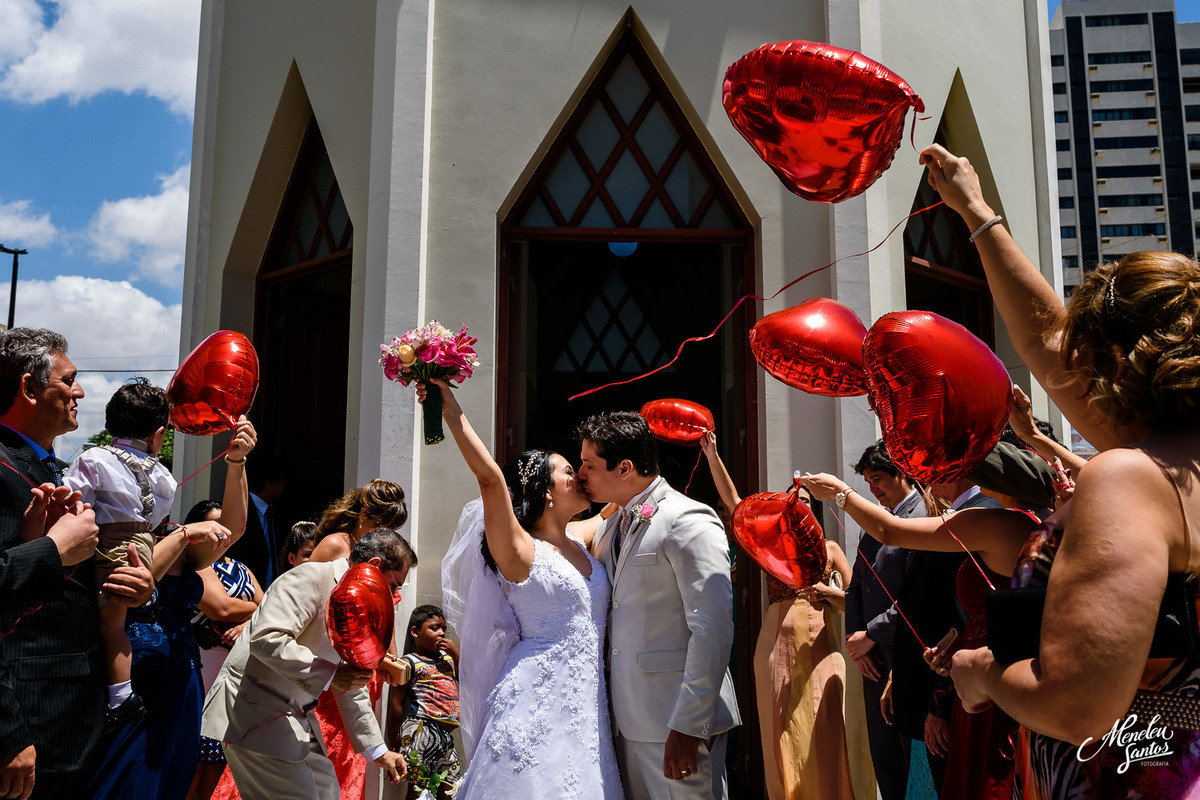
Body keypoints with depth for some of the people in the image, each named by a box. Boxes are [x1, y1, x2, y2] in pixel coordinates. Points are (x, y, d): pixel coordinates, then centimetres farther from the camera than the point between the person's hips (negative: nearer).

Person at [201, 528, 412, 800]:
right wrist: (330, 675, -27)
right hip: (253, 708, -10)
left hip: (297, 715, 10)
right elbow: (266, 639, -30)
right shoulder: (313, 577, -17)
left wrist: (377, 750, 19)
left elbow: (351, 688, 19)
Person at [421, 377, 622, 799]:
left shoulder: (579, 540, 11)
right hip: (538, 701, -7)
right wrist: (452, 412, -25)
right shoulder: (520, 551, -10)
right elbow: (490, 478, -24)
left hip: (586, 704, 7)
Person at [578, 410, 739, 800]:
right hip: (628, 722, 8)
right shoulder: (609, 528, 14)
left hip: (677, 723, -7)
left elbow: (713, 630, -18)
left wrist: (687, 727, -20)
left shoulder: (689, 523, -13)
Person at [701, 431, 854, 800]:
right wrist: (712, 455, -4)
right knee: (784, 740, 5)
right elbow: (732, 501, 2)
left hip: (818, 651, -1)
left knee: (823, 740, -2)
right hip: (776, 649, 1)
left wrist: (824, 590, -11)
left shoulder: (829, 548, 10)